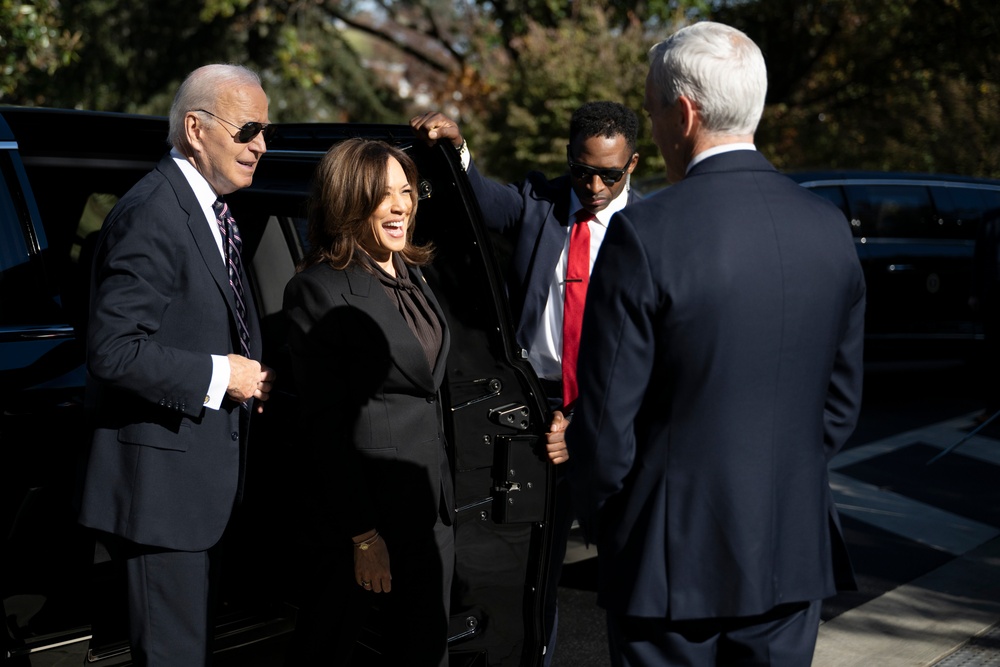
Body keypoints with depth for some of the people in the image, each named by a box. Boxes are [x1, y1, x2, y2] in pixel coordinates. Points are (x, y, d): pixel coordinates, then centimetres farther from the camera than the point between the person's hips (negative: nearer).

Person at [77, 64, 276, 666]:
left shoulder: (211, 211, 14)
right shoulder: (152, 214, -18)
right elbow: (113, 350, -24)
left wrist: (251, 377, 5)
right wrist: (218, 377, -19)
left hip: (202, 474, 10)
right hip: (163, 477, -10)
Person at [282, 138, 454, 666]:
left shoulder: (410, 274, 12)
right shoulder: (320, 289, -13)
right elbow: (324, 424, -15)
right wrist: (362, 535, -18)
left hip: (430, 498, 8)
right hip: (370, 503, -8)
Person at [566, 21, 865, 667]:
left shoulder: (646, 234, -17)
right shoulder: (829, 228, 0)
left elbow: (607, 418, -13)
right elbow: (842, 402, 8)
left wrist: (602, 530, 3)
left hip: (673, 556, -4)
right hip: (793, 555, 5)